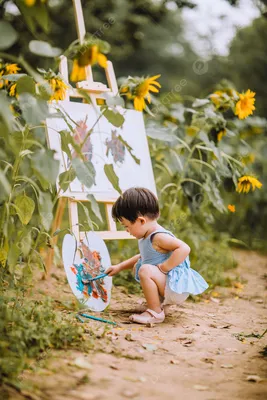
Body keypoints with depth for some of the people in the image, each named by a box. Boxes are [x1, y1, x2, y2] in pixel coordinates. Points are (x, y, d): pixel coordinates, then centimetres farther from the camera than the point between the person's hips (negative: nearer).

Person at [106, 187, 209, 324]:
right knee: (137, 266, 22)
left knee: (146, 270, -30)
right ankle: (161, 302, 18)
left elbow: (184, 248, -36)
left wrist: (163, 267, -31)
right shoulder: (146, 237, 8)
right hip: (166, 284, 11)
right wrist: (119, 267, 24)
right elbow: (142, 257, 27)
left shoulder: (159, 237, -22)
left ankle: (155, 313, -17)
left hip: (177, 288, -11)